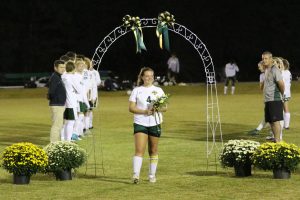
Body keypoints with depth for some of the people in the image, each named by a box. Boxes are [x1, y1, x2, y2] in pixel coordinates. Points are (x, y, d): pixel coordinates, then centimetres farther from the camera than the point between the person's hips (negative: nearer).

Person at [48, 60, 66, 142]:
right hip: (56, 105, -10)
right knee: (56, 125, -8)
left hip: (60, 105, 10)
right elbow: (51, 92, -22)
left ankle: (57, 142, 26)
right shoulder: (54, 78, -17)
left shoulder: (58, 77, 15)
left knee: (59, 124, 17)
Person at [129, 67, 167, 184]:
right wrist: (145, 111, -16)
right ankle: (136, 175, -18)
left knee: (153, 151, 8)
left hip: (155, 124, 2)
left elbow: (165, 107, 8)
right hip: (140, 123, -2)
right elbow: (131, 108, -2)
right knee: (139, 150, -13)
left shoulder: (158, 90, 10)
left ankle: (152, 175, 18)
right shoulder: (137, 90, 4)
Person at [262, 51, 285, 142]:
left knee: (276, 121, -10)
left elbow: (281, 83, -20)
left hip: (275, 100, -10)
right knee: (271, 121, 12)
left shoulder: (274, 70, -14)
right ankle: (275, 139, 20)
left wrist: (281, 93, -7)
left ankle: (278, 141, -9)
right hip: (268, 100, 10)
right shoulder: (266, 70, 16)